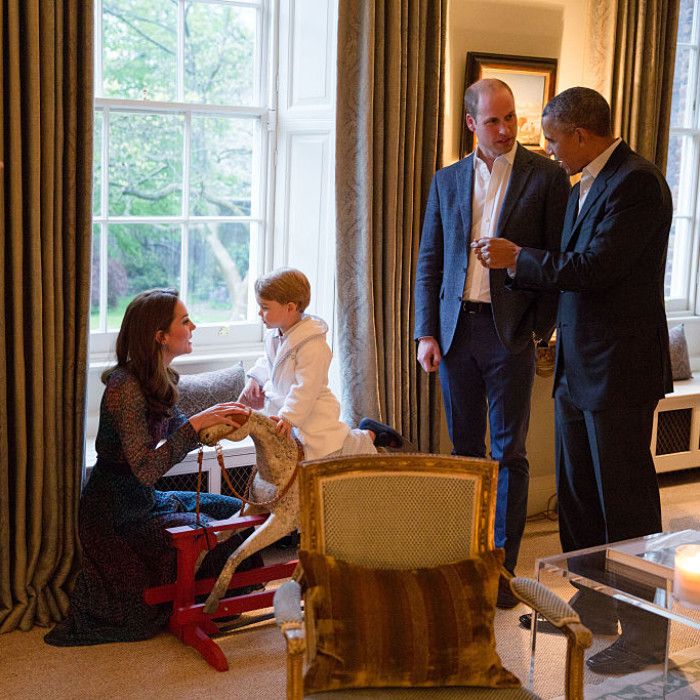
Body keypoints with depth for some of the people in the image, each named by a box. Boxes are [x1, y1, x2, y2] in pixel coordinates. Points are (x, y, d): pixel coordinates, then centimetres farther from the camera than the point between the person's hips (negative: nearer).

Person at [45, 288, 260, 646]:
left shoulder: (157, 380, 5)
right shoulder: (126, 388, -24)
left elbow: (180, 433, 10)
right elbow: (146, 468, -30)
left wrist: (221, 418, -7)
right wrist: (197, 423, -32)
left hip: (143, 500, 10)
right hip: (117, 514, -10)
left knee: (234, 510, 12)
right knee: (225, 535, -12)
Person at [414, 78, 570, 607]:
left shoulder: (546, 177, -2)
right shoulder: (447, 181, 9)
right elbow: (429, 262, 10)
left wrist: (541, 329, -9)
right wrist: (425, 333, 2)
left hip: (510, 331, -3)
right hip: (455, 330, 4)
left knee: (509, 453, 2)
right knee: (465, 448, 12)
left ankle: (503, 568, 10)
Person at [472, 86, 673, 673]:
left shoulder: (635, 183, -17)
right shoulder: (586, 185, 13)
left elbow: (592, 268, -24)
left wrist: (518, 258, -14)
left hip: (619, 369, -10)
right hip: (578, 365, 10)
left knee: (626, 502, -1)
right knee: (576, 492, 18)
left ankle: (646, 631, 12)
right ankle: (594, 606, 34)